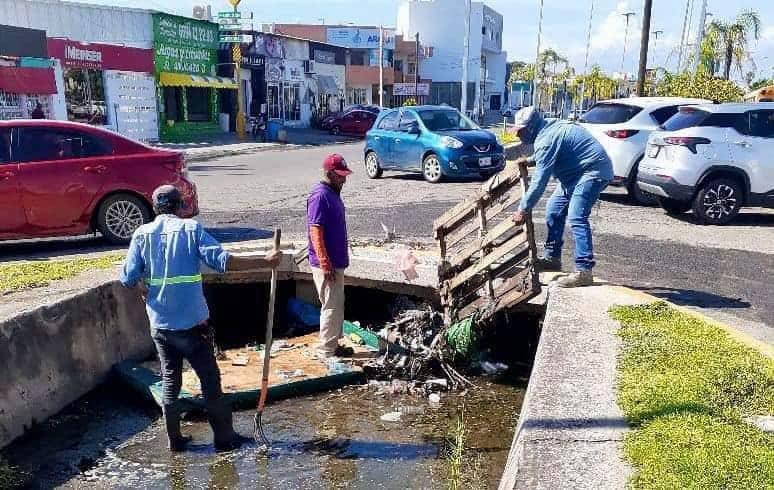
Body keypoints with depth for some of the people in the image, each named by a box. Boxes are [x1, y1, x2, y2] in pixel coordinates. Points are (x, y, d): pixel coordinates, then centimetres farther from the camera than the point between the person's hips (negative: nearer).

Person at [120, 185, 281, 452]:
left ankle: (174, 439, 22)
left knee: (169, 380, 16)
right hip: (192, 323, -3)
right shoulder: (190, 228, -8)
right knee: (210, 380, 8)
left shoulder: (142, 234, 1)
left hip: (159, 325, 4)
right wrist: (265, 262, -14)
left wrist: (150, 295, 15)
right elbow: (223, 261, -18)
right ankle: (224, 437, 16)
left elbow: (128, 277, -2)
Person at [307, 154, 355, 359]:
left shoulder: (333, 193, 12)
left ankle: (333, 344, 28)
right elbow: (315, 232, -22)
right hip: (327, 265, -10)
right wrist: (326, 265, -23)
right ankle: (326, 350, 9)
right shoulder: (320, 196, -18)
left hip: (336, 262, 10)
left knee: (337, 305, 17)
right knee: (331, 307, -2)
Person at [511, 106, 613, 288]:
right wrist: (529, 160, 13)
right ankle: (552, 258, 20)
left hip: (593, 171, -11)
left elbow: (539, 181, -24)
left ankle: (584, 270, -24)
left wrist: (523, 209, -19)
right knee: (554, 209, 13)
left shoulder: (546, 139, -22)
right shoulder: (549, 129, 8)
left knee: (576, 217, -22)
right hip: (579, 172, 11)